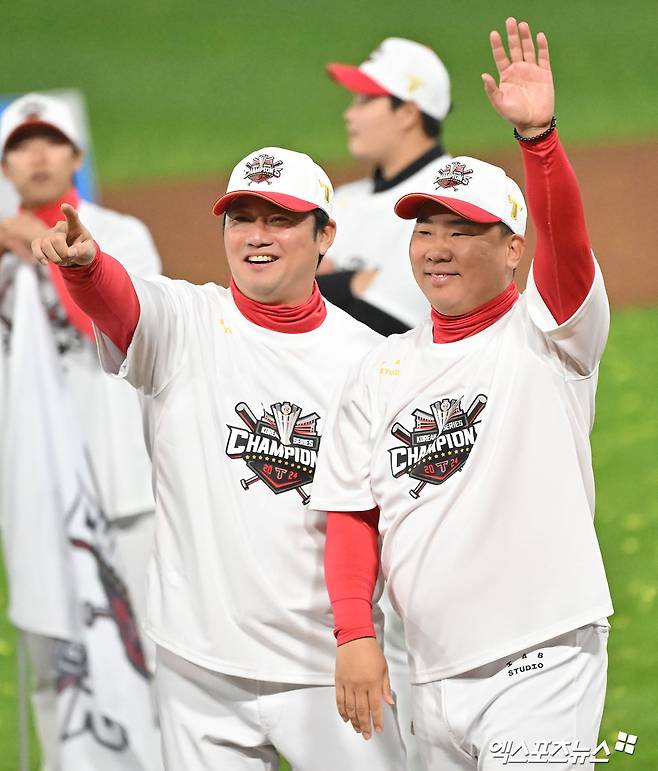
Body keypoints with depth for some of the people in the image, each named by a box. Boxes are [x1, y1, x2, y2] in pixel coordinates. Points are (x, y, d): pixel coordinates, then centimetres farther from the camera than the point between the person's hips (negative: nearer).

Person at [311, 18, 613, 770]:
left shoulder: (547, 334, -1)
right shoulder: (382, 369, 12)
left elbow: (567, 240, -21)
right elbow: (352, 515, 11)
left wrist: (537, 134, -36)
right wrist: (354, 632, -2)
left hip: (541, 662, -5)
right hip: (434, 673, 5)